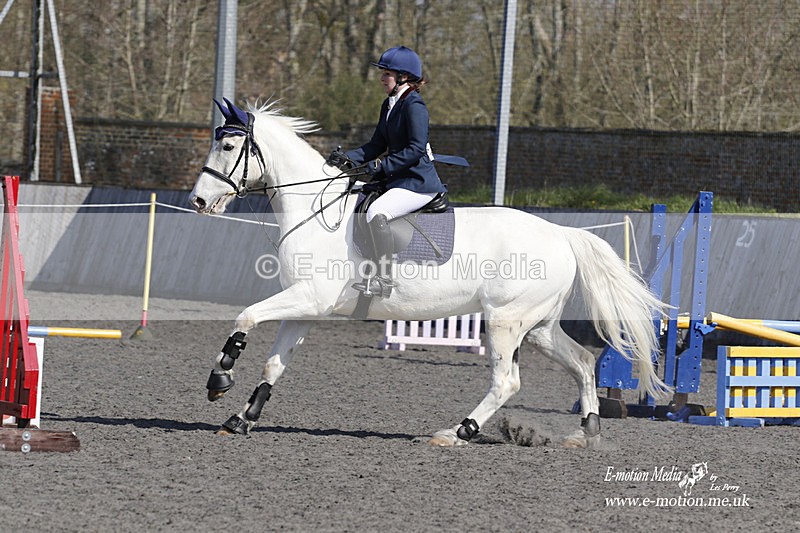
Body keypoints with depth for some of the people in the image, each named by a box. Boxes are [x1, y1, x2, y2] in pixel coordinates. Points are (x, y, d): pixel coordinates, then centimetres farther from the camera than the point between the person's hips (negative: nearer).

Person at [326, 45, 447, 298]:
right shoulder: (389, 106, 15)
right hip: (395, 180, 11)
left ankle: (383, 280, -31)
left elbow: (416, 149, -22)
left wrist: (383, 166, -23)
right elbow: (377, 145, 17)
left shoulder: (414, 106, -14)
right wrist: (347, 158, 2)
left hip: (418, 183, -11)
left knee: (377, 212, -32)